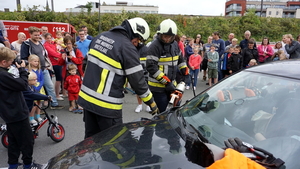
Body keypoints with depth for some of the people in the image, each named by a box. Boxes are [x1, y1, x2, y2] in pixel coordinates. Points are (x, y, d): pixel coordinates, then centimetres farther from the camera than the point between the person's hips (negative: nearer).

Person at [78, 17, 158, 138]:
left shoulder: (100, 36, 7)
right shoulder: (127, 48, -16)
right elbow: (137, 80, -13)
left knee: (91, 138, 21)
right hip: (107, 106, -7)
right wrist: (151, 102, -1)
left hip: (86, 98, 8)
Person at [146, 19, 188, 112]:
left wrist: (185, 72, 16)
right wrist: (166, 82, -21)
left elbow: (180, 59, 25)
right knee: (164, 112, -4)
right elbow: (151, 67, -21)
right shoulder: (155, 46, -15)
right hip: (158, 87, -7)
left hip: (171, 84, 8)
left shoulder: (175, 44, 9)